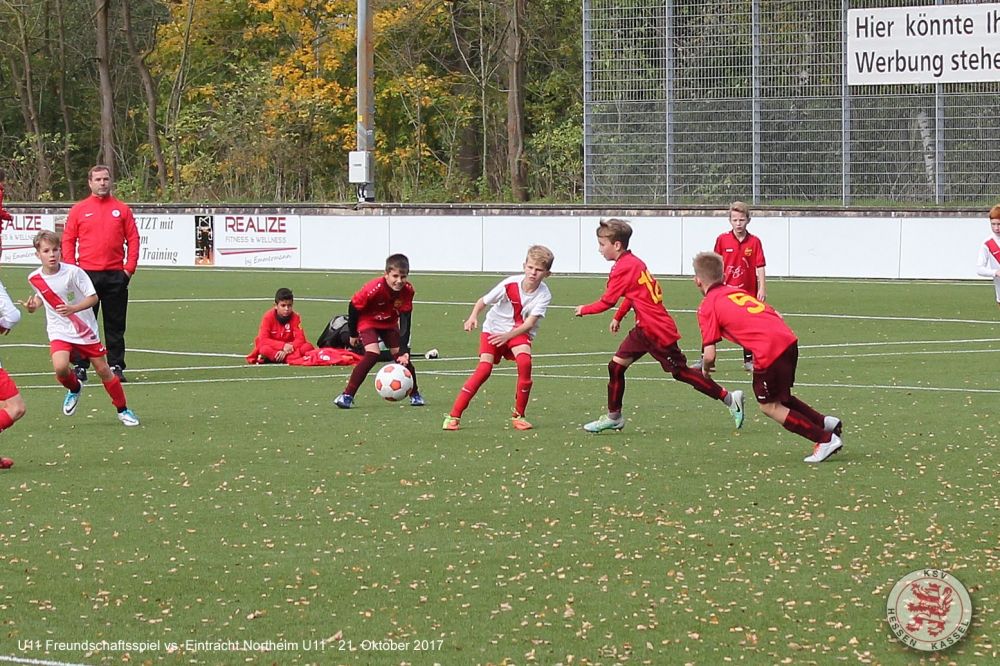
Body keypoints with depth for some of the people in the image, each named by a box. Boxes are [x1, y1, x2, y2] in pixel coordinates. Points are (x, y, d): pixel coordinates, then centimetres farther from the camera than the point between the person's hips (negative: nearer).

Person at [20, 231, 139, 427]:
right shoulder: (35, 278, -6)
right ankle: (74, 389, 11)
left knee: (103, 370, 4)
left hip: (86, 329, -2)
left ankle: (123, 410, 24)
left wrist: (73, 309, -30)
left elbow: (93, 297, -15)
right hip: (59, 332, 2)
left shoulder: (73, 272, -18)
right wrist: (33, 306, -4)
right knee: (60, 367, -25)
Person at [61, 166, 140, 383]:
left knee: (115, 324, 4)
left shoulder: (122, 210, 7)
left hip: (116, 275, 1)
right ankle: (80, 367, 7)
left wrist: (130, 267, -3)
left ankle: (116, 366, 9)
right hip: (88, 274, -1)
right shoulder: (79, 210, 5)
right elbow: (68, 240, 5)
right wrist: (72, 267, -4)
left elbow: (133, 239, 6)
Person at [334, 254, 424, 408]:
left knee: (401, 355, -2)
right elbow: (354, 307, -21)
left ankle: (414, 394, 19)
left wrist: (404, 350, -25)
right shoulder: (374, 289, -35)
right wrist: (353, 334, -7)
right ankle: (347, 395, -20)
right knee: (372, 354, -23)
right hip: (368, 321, -5)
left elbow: (405, 319, -20)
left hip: (389, 323, 5)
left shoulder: (407, 290, -22)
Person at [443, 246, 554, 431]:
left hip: (520, 332, 1)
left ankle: (518, 415, -11)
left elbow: (529, 324, -22)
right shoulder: (510, 285, -20)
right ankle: (453, 416, -14)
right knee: (484, 368, -18)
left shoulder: (544, 295, -18)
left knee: (524, 361, -28)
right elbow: (483, 301, -9)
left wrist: (508, 336, -34)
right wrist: (473, 317, -27)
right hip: (494, 328, -1)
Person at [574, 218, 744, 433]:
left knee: (681, 372, -3)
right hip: (644, 329, 10)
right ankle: (613, 417, 16)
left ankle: (730, 399, 4)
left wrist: (584, 310, 2)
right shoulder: (633, 262, 11)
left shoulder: (623, 269, -18)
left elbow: (606, 302, -15)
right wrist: (619, 317, 26)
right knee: (616, 365, 8)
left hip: (657, 331, -10)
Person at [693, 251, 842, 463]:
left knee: (770, 406, 11)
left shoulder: (708, 307, 3)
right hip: (788, 339, 8)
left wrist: (706, 368, 19)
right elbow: (776, 316, 22)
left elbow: (710, 355, -2)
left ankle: (826, 439, 8)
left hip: (769, 352, -8)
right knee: (780, 397, 28)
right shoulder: (739, 292, 24)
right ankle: (825, 423, 21)